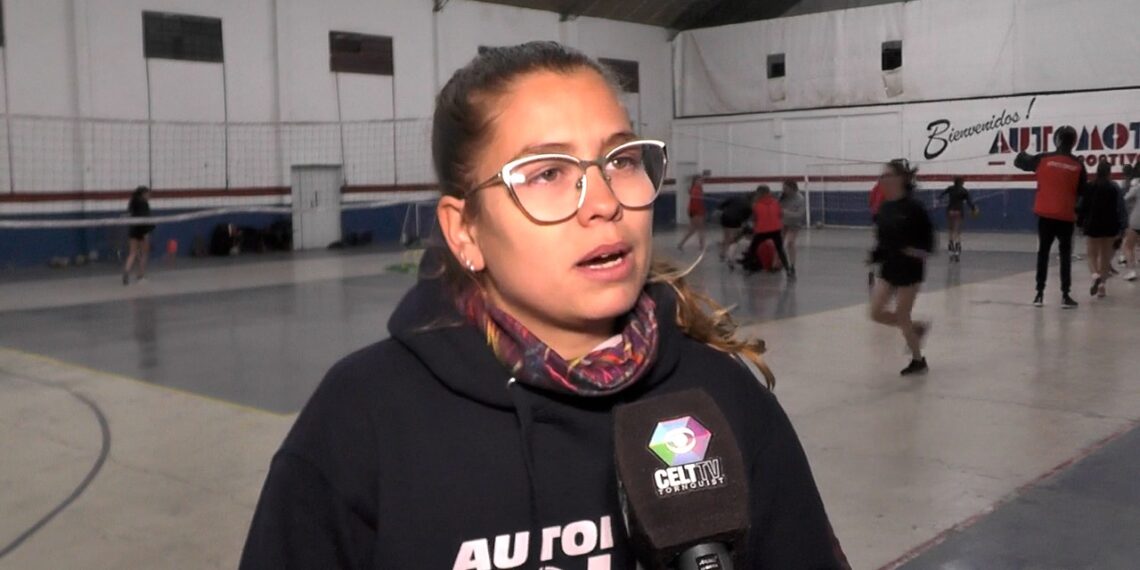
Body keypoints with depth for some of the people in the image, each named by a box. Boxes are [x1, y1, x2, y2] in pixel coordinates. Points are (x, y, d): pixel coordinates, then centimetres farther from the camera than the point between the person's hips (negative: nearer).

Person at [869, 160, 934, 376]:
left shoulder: (912, 206, -16)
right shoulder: (885, 207, 5)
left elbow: (928, 233, -11)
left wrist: (922, 251, -26)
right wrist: (876, 254, -1)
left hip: (909, 268, -7)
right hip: (889, 266, 7)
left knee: (902, 317, 0)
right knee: (876, 313, 2)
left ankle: (918, 361, 20)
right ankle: (916, 329, 26)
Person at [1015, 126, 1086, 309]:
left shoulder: (1043, 159, -4)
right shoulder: (1078, 165, -3)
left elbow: (1019, 162, 10)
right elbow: (1082, 192, 2)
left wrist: (1023, 153, 30)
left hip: (1046, 214, 1)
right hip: (1066, 216, 0)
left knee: (1043, 253, 8)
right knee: (1065, 255, 6)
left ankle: (1039, 294, 5)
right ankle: (1065, 295, 2)